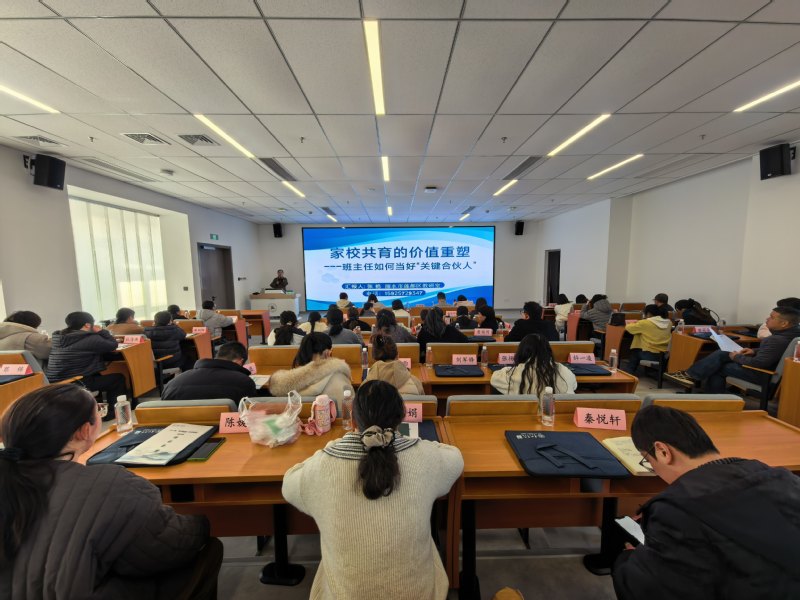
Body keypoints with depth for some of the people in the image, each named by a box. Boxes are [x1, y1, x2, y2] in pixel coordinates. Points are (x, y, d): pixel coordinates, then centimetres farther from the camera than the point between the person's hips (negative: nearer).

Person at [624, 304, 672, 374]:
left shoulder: (645, 323, -14)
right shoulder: (668, 323, 2)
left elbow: (628, 327, -4)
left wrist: (636, 324, 16)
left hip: (650, 355, -6)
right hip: (664, 355, 6)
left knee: (633, 353, 27)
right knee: (637, 351, 32)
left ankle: (628, 372, 34)